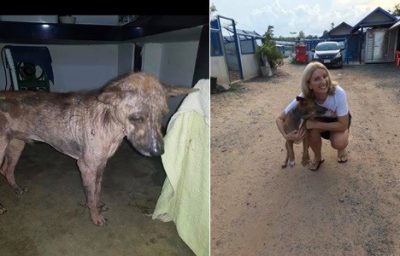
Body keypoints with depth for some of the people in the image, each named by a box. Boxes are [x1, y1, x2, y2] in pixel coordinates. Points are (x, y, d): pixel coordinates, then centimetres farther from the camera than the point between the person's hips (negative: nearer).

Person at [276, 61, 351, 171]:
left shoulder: (338, 93, -37)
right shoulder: (303, 98, -31)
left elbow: (343, 125, -30)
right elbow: (280, 119, -21)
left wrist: (314, 124, -37)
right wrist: (287, 136, -40)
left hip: (339, 120, -1)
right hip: (319, 119, 1)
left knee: (338, 143, -30)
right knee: (311, 129, -32)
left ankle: (341, 148, 9)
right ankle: (317, 157, -2)